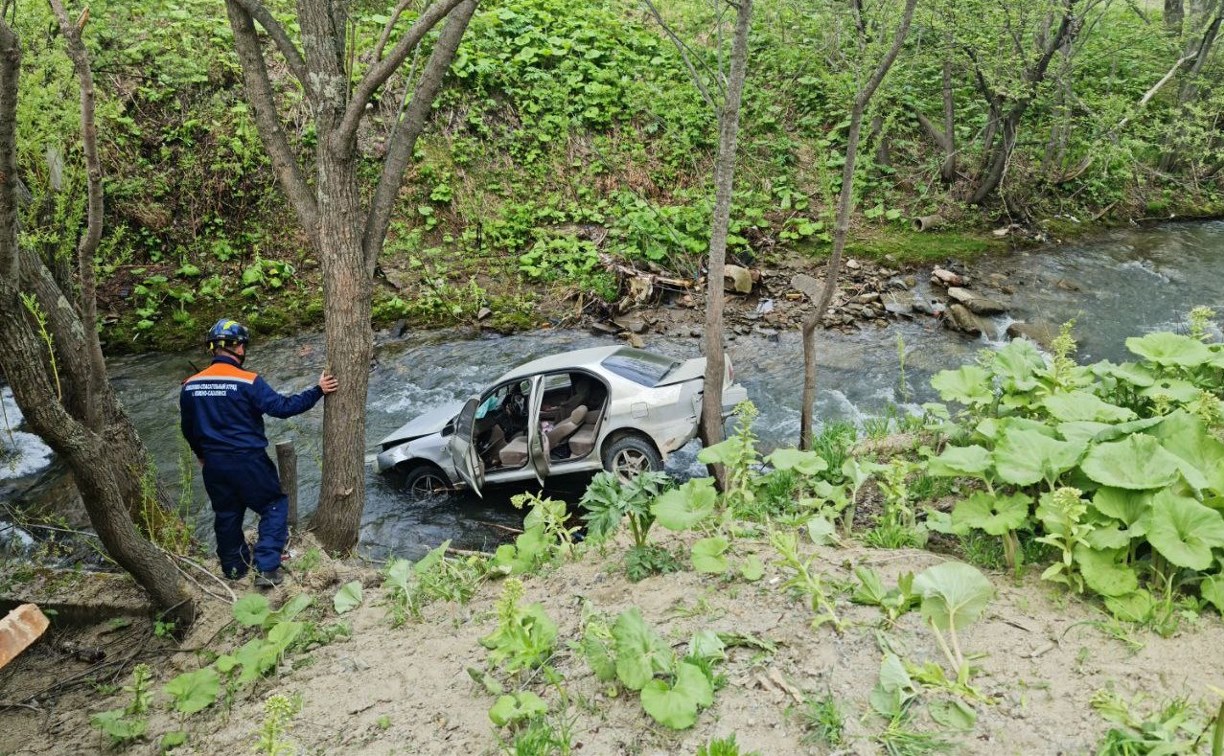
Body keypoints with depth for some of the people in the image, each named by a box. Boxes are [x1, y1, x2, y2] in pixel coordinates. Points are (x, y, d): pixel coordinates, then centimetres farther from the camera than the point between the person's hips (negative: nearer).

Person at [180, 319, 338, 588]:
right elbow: (283, 406, -21)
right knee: (274, 507, 9)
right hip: (248, 462, -5)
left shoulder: (190, 386, 1)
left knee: (226, 514, 21)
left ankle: (234, 567, 35)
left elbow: (188, 428, 12)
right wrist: (318, 391, -13)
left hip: (214, 464, 6)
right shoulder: (247, 382, -18)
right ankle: (266, 568, 1)